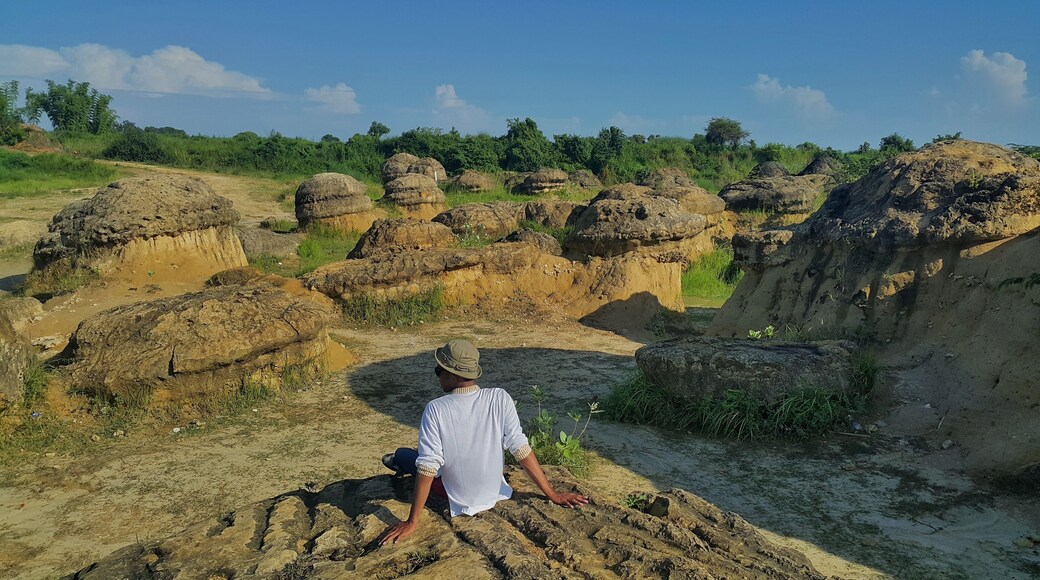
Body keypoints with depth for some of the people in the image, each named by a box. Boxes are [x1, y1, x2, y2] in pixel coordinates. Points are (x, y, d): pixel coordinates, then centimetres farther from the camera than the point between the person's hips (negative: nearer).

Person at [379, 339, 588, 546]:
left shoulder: (436, 409, -25)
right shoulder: (500, 398, -20)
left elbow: (428, 467, -25)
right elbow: (520, 448, -20)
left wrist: (412, 522, -18)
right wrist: (552, 494, -12)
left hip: (456, 498, -3)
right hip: (493, 492, 3)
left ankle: (401, 460, 53)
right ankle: (402, 461, 52)